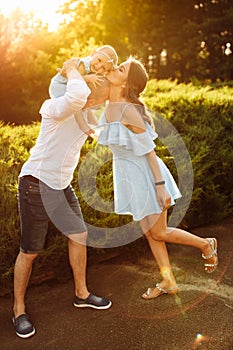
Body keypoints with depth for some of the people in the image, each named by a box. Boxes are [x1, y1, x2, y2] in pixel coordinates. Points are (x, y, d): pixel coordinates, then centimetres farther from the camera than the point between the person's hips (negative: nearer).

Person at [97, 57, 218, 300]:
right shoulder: (110, 105, -2)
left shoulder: (128, 111, -24)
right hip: (129, 176, 8)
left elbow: (149, 150, -21)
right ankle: (168, 282, 29)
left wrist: (160, 186, -20)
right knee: (149, 233, 14)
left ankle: (206, 245, 28)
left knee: (159, 233, 5)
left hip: (145, 175, -8)